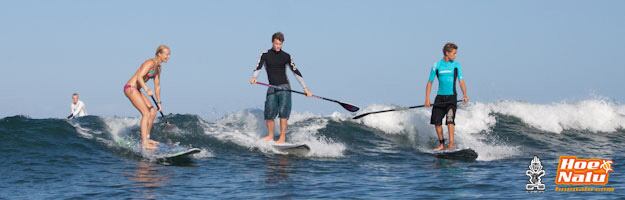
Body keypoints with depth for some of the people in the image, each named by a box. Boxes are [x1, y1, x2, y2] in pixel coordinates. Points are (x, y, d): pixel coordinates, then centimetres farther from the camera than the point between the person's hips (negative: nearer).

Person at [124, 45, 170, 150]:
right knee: (146, 113, -16)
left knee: (153, 112, 10)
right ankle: (144, 143, -20)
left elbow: (157, 86, 19)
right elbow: (139, 77, -29)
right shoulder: (150, 63, -17)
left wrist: (159, 102, 19)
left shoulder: (158, 68, 12)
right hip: (130, 88, -10)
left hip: (136, 90, 10)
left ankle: (146, 137, 18)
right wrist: (147, 90, -42)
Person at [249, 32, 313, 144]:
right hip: (272, 88, 2)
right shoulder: (266, 56, 6)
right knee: (269, 114, -2)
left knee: (283, 113, -11)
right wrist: (254, 77, -30)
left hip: (284, 87, -1)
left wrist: (305, 88, 3)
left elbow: (296, 72, 7)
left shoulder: (286, 56, 6)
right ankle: (270, 136, 17)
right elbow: (258, 68, -7)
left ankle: (282, 138, -12)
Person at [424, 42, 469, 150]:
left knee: (450, 119, -17)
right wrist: (427, 99, -1)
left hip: (451, 97, -2)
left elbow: (461, 81, -3)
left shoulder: (456, 65, 3)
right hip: (440, 97, 2)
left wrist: (464, 94, -19)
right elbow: (430, 82, 7)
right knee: (436, 121, 1)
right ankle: (441, 144, 15)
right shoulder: (437, 65, 4)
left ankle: (451, 143, -20)